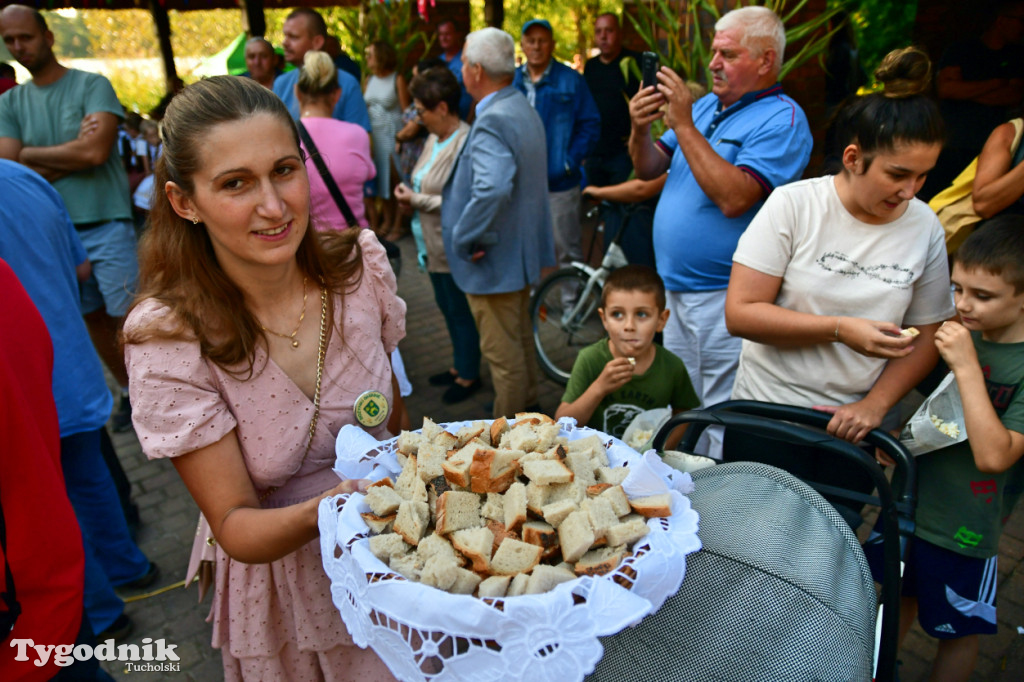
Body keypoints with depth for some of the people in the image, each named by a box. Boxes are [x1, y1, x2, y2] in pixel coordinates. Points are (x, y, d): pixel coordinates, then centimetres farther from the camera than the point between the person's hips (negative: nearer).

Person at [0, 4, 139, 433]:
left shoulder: (92, 86, -3)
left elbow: (96, 151, -16)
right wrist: (72, 155, -8)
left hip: (106, 225, -5)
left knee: (129, 317, -2)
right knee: (95, 319, 13)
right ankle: (129, 390, 29)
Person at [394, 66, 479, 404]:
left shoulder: (464, 144, -22)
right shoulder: (435, 138, 8)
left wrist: (417, 199, -17)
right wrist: (410, 194, 1)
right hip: (434, 244, 10)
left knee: (460, 311, 5)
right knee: (447, 307, 20)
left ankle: (468, 375, 23)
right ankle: (459, 365, 37)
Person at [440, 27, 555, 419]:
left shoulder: (492, 122, -24)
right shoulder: (524, 109, 9)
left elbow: (492, 189, -40)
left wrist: (465, 239, -26)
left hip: (495, 258, -11)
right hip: (523, 249, 11)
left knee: (502, 352, 4)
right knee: (521, 337, 24)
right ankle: (527, 407, 42)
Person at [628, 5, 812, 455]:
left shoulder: (781, 119, -11)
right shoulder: (705, 106, 12)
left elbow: (734, 198, -25)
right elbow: (648, 169, 12)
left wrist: (683, 125, -21)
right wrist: (640, 129, -8)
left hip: (723, 299, -8)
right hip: (676, 291, 8)